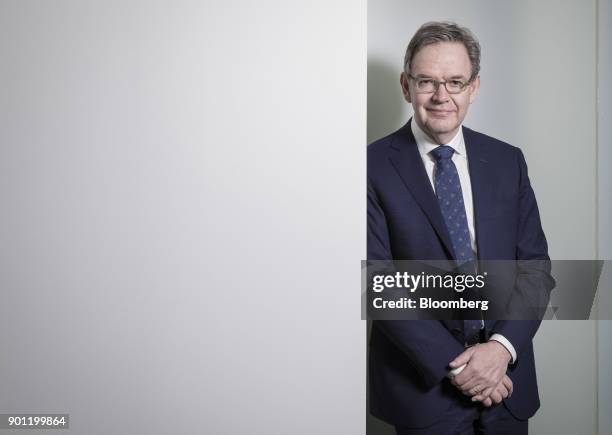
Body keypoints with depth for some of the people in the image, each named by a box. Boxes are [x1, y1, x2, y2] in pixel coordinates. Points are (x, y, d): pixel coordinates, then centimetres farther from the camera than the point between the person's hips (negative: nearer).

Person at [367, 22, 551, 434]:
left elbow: (534, 262, 3)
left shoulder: (508, 160, 3)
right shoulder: (375, 165, -9)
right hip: (423, 383, -3)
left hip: (506, 377, 4)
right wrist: (453, 364, -15)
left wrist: (503, 346, -11)